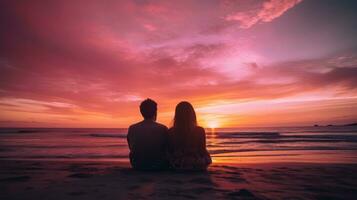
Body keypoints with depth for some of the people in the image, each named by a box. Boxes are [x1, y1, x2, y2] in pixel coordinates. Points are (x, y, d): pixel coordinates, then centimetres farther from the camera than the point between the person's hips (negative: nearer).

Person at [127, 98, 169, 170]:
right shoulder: (163, 129, -15)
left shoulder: (132, 129, -8)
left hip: (137, 166, 3)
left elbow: (131, 148, 4)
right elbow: (167, 149, -4)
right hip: (158, 166, -3)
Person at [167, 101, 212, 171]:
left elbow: (169, 153, 0)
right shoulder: (200, 131, -13)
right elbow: (203, 151, -3)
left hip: (177, 167, 2)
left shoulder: (171, 132, -11)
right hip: (197, 167, -1)